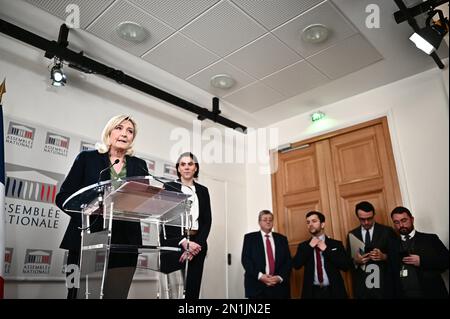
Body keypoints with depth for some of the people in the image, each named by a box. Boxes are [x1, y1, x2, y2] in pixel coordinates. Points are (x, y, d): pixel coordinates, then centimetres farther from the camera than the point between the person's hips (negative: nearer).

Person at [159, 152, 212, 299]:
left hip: (197, 244, 3)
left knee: (192, 289, -1)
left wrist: (198, 244, -7)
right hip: (174, 242, -2)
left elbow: (207, 220, 8)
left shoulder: (203, 190, 14)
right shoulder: (169, 187, 6)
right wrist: (183, 242, -13)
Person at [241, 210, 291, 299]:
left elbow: (288, 261, 7)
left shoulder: (282, 238, 12)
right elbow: (246, 260, -3)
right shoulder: (249, 237, 5)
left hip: (279, 287, 2)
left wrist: (280, 277, -10)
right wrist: (260, 276, -15)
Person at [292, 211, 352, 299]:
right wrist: (309, 247, -12)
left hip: (333, 291, -1)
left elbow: (346, 266, -9)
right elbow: (296, 265, -8)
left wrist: (326, 250, -13)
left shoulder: (336, 244, 2)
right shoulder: (304, 246, 5)